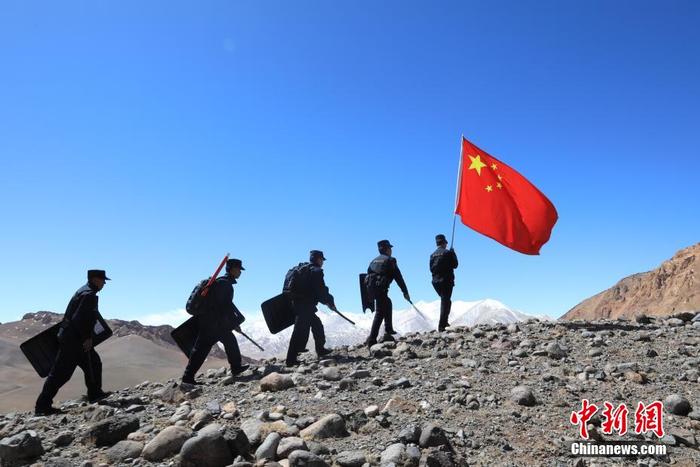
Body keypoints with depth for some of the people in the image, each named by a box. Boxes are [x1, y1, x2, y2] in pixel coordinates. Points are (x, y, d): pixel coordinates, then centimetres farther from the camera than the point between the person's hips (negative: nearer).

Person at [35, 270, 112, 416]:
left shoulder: (84, 291, 14)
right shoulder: (89, 294, -17)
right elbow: (78, 319, -25)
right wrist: (87, 338, -17)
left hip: (77, 339, 10)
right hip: (73, 340, -10)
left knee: (94, 364, 17)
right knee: (61, 373, -4)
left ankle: (95, 394, 26)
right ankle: (42, 406, 2)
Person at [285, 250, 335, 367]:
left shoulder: (300, 268, 17)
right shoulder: (316, 271, -10)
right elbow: (321, 291, -13)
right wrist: (330, 302, -1)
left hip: (297, 303, 10)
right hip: (305, 305, -10)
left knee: (317, 325, 22)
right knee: (300, 331, -9)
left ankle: (320, 350, 31)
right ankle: (291, 359, -9)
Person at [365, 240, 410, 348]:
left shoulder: (374, 260, 23)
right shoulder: (390, 260, 3)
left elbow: (368, 275, 21)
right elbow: (398, 277, 1)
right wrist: (405, 292, 6)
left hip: (370, 288, 8)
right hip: (380, 288, -8)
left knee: (387, 303, 27)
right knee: (380, 313, -6)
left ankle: (388, 331, 32)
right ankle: (372, 339, -14)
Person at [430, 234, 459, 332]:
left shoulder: (433, 255, 7)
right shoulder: (448, 252, -9)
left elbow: (431, 269, 8)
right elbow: (455, 265, -4)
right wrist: (453, 254, 7)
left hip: (436, 281, 6)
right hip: (446, 281, -6)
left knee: (445, 301, 22)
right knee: (445, 302, -3)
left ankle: (444, 322, 22)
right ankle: (441, 325, -8)